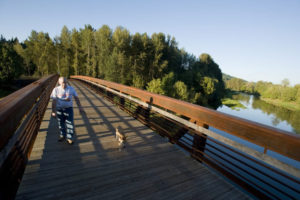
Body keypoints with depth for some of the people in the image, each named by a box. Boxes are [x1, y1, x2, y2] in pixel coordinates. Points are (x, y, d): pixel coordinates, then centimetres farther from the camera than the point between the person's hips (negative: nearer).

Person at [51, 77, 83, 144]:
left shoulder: (71, 89, -3)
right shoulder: (56, 90, -7)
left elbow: (76, 98, 1)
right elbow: (54, 101, -6)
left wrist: (80, 107, -3)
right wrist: (53, 111, -7)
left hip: (69, 108, 0)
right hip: (59, 109, 0)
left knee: (70, 124, -1)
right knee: (61, 124, 14)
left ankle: (69, 138, 11)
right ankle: (62, 136, 35)